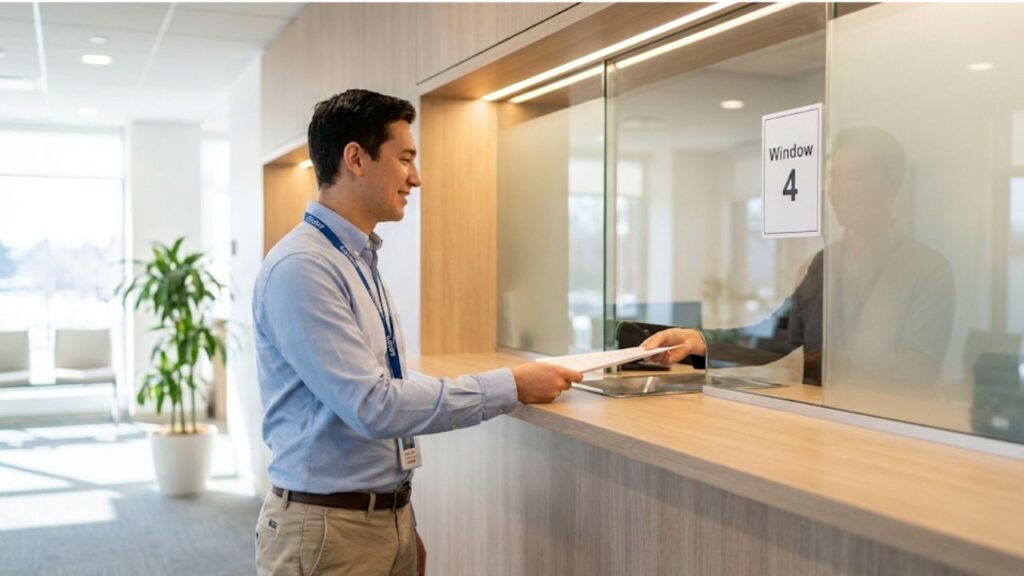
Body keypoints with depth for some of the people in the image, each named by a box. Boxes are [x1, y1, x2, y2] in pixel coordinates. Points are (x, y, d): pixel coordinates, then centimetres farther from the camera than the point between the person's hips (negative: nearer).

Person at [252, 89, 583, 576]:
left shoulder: (362, 261, 10)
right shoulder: (300, 268, -19)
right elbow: (373, 406, -25)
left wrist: (401, 523, 17)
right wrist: (510, 387, -19)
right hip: (327, 530, -8)